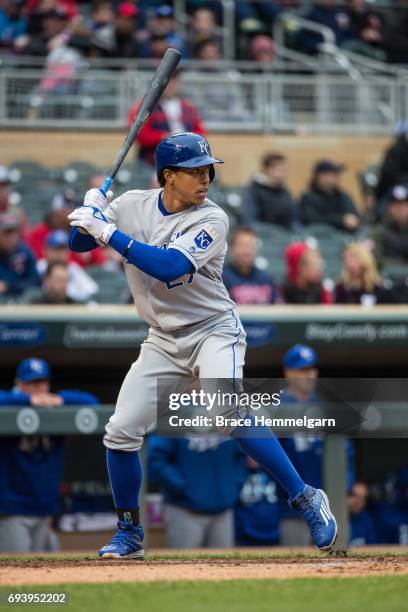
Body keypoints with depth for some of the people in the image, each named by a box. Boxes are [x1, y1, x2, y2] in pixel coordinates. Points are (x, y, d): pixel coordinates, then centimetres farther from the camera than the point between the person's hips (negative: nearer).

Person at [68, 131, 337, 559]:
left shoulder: (211, 219, -15)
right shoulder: (132, 206, -2)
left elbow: (169, 266, -29)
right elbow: (78, 242, 4)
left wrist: (109, 234, -29)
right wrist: (90, 211, -17)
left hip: (213, 331, -5)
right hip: (164, 341, 5)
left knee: (226, 412, -29)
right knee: (121, 431, -3)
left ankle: (305, 499, -20)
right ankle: (129, 534, 15)